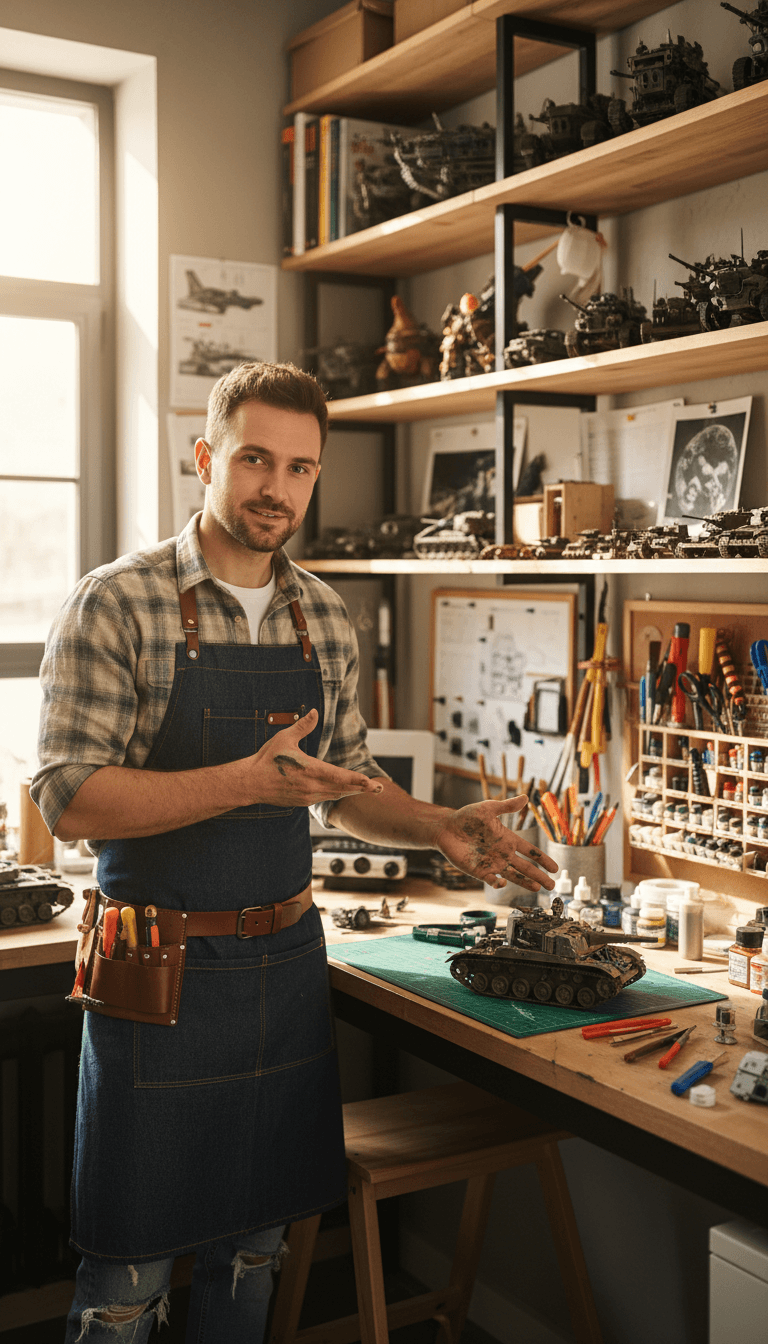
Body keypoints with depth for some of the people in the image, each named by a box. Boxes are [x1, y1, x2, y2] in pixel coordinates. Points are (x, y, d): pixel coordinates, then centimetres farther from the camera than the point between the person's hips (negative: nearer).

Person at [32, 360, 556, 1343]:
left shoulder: (324, 619, 7)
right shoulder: (115, 605, -11)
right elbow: (70, 800, -17)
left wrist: (440, 830, -2)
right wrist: (247, 782, -27)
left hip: (287, 961, 5)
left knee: (254, 1244, 18)